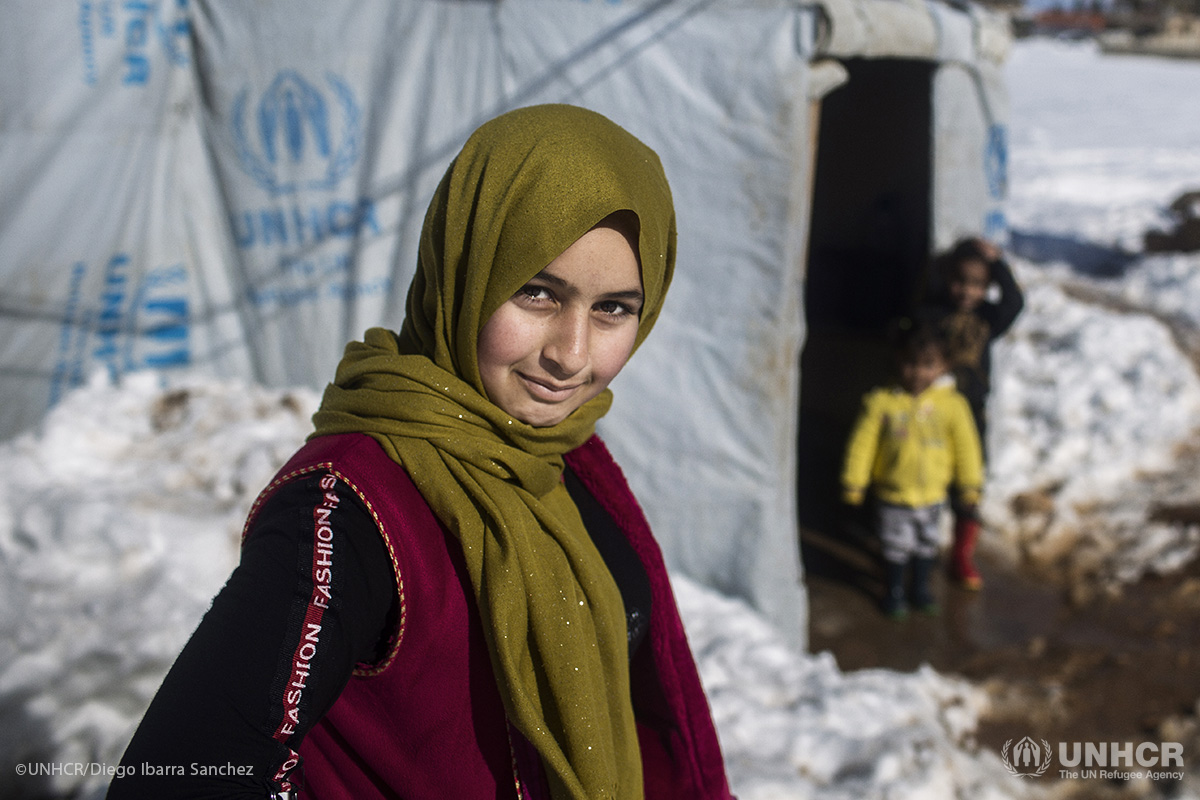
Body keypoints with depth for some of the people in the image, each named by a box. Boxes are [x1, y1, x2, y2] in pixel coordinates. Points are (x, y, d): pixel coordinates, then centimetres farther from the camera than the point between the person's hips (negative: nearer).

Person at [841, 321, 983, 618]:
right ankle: (895, 591, 34)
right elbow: (862, 443, -9)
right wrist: (853, 482, -6)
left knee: (927, 544, 20)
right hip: (892, 496, -2)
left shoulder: (952, 404, -10)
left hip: (932, 494, 2)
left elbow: (966, 445, 1)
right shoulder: (881, 403, -15)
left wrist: (970, 483, 7)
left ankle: (921, 587, 43)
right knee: (896, 546, 11)